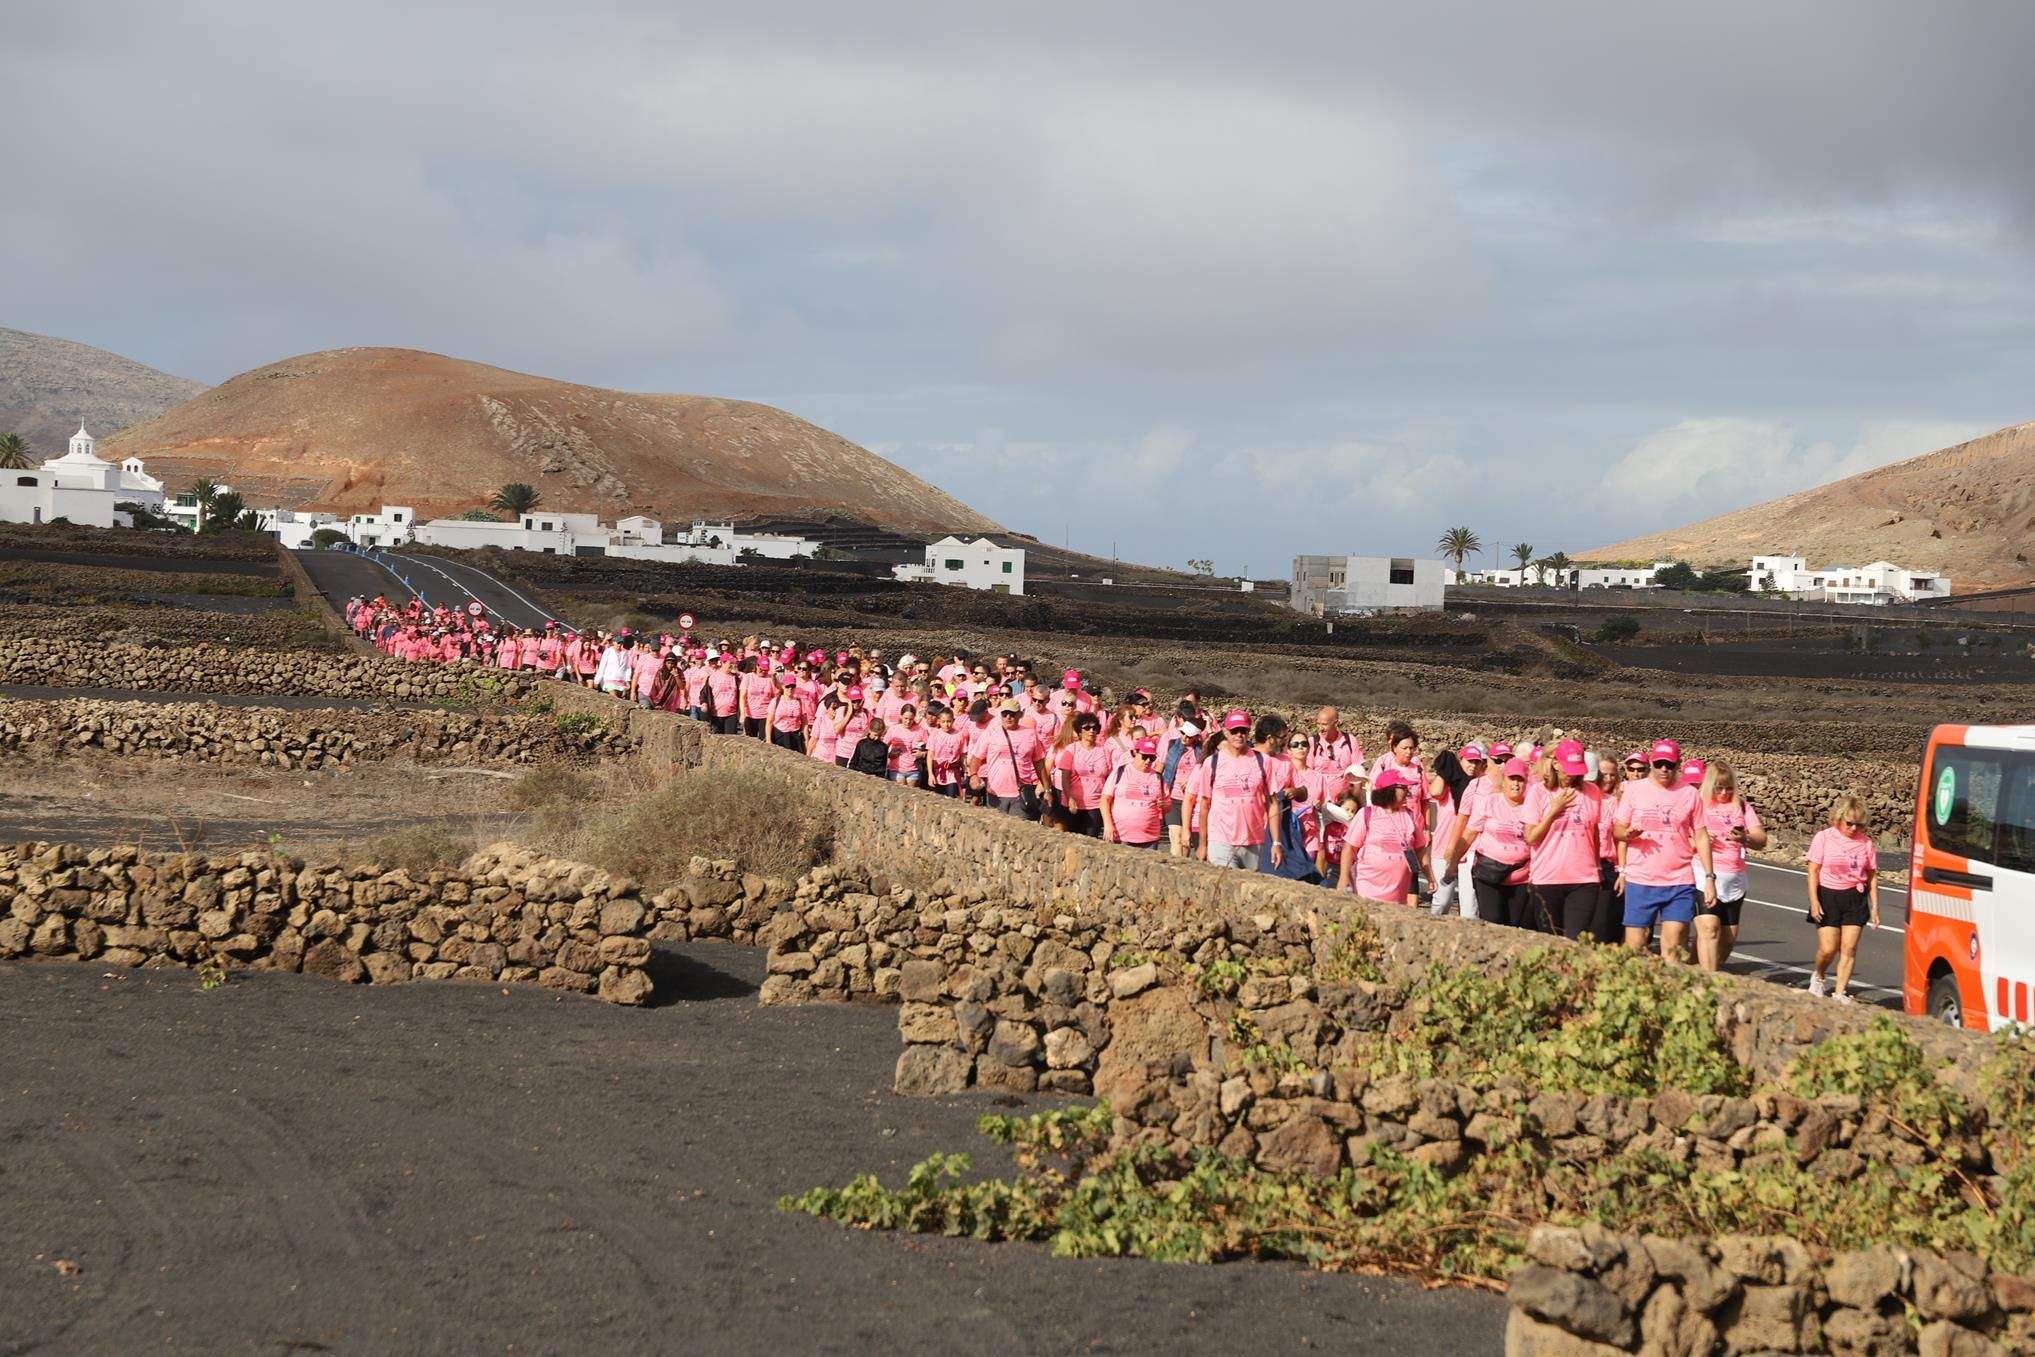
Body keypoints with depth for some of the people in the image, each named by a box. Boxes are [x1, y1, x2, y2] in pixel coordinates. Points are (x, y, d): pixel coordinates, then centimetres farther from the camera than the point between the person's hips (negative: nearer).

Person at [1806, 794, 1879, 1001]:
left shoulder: (1866, 842, 3)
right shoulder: (1824, 838, -3)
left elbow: (1872, 876, 8)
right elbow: (1813, 871, -3)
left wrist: (1874, 907, 5)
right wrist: (1814, 901, -11)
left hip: (1855, 899, 2)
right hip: (1828, 896, -2)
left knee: (1849, 948, -5)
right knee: (1828, 948, -5)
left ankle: (1840, 993, 1)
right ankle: (1819, 977, 26)